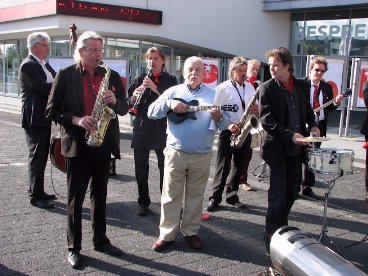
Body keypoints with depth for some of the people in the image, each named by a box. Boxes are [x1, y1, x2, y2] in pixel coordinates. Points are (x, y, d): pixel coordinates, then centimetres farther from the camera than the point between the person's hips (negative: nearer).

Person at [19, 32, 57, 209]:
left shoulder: (44, 64, 16)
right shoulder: (28, 66, -14)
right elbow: (43, 88, -24)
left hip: (43, 118, 10)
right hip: (34, 119, -10)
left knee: (41, 156, 16)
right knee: (37, 157, -5)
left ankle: (38, 191, 27)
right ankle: (36, 196, 3)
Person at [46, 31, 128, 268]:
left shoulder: (112, 76, 6)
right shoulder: (65, 75, -3)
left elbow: (124, 108, 8)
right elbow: (52, 110, -4)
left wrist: (115, 101, -13)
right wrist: (76, 120, -19)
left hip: (103, 143, 3)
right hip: (77, 143, -3)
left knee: (100, 194, 14)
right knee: (76, 197, 4)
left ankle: (101, 240, 27)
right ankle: (74, 247, 15)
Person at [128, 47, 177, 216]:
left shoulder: (170, 80, 5)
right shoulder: (139, 80, 10)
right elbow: (128, 105, 7)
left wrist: (156, 89, -20)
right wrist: (134, 97, -15)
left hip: (163, 130, -2)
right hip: (141, 130, 2)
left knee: (165, 169, 1)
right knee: (141, 169, 5)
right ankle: (143, 202, 19)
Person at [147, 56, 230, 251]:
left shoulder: (213, 95, 5)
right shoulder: (173, 92, 4)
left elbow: (226, 122, 1)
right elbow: (152, 112, -2)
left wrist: (218, 117, -21)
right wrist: (169, 104, -18)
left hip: (202, 155, 1)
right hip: (175, 153, -1)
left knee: (195, 195, 11)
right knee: (171, 195, 4)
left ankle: (191, 232, 24)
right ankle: (166, 234, 14)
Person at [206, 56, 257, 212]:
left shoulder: (250, 88, 12)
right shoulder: (223, 88, -5)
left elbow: (255, 108, 18)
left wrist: (257, 110, -6)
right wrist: (228, 125, -21)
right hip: (228, 132, -5)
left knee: (238, 165, 11)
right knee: (223, 166, -4)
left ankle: (232, 196, 22)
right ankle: (215, 198, 4)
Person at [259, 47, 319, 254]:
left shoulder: (302, 86, 6)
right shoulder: (267, 88, -8)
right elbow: (266, 120, -15)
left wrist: (313, 125, 0)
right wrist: (291, 135, -23)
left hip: (297, 148, 6)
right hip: (278, 148, -5)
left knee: (292, 190, 16)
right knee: (278, 194, -4)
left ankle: (281, 227, 36)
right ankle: (272, 239, 5)